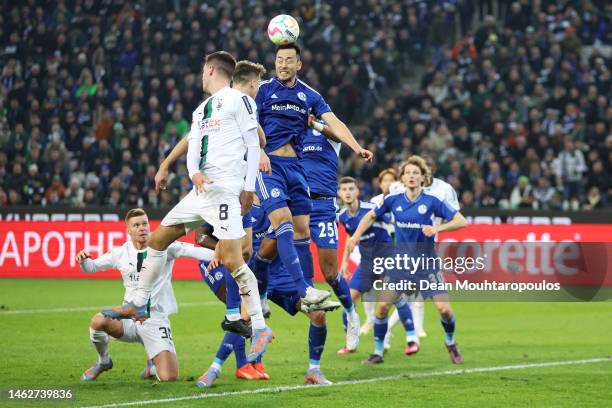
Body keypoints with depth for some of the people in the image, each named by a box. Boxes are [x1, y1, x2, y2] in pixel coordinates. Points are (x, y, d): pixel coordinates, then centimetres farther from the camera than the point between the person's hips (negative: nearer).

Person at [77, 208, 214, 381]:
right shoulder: (121, 253, 5)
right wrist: (83, 260, -8)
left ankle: (152, 364, 24)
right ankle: (103, 361, 2)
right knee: (98, 321, -32)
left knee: (169, 377, -17)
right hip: (129, 317, 2)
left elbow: (190, 250, -19)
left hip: (155, 319, -2)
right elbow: (91, 267, 15)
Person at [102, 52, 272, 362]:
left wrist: (249, 188, -12)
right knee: (159, 237, 13)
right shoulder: (200, 111, 23)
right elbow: (193, 149, 13)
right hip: (201, 189, 9)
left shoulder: (238, 100, -1)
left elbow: (253, 145, -6)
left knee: (231, 259, -17)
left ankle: (260, 328, -15)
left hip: (225, 188, -9)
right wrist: (194, 173, -10)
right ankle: (139, 305, 23)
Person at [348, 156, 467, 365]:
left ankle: (450, 343, 22)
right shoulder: (394, 201, -2)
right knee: (382, 305, -8)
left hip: (426, 263, -2)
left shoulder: (431, 202, -10)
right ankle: (378, 352, 7)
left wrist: (437, 228, -22)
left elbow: (461, 221, -9)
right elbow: (371, 216, 15)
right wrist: (357, 235, 3)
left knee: (444, 308, -9)